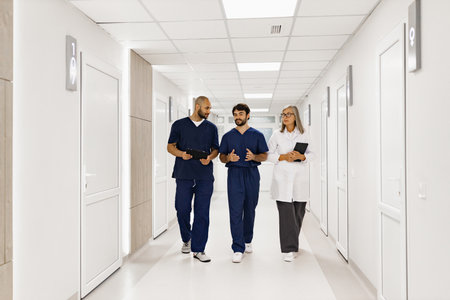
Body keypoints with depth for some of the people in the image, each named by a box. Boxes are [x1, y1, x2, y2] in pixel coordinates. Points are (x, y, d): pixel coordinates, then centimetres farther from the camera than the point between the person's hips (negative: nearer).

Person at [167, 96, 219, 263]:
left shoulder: (211, 128, 14)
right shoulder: (179, 125, 8)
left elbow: (215, 149, 15)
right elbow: (170, 146, 7)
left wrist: (209, 157, -7)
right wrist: (181, 154, -13)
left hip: (205, 176, 1)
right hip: (184, 174, -1)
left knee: (202, 213, -1)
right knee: (182, 209, 2)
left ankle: (198, 249, 8)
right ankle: (187, 239, 30)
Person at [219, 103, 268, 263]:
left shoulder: (257, 135, 8)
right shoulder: (228, 136, 10)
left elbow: (265, 156, 7)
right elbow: (221, 157, 11)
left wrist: (254, 157, -14)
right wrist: (228, 157, -12)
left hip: (252, 174, 1)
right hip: (234, 174, 0)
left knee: (250, 210, 10)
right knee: (235, 211, -7)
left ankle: (247, 240, 30)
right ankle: (238, 249, -3)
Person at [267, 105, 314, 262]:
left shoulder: (304, 134, 8)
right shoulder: (277, 135, 7)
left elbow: (310, 153, 11)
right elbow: (268, 154, 7)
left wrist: (301, 156, -10)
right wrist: (283, 157, -9)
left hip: (300, 178, 2)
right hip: (282, 177, -2)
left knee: (298, 213, 8)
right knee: (286, 213, -8)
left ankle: (293, 243, 29)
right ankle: (289, 249, -1)